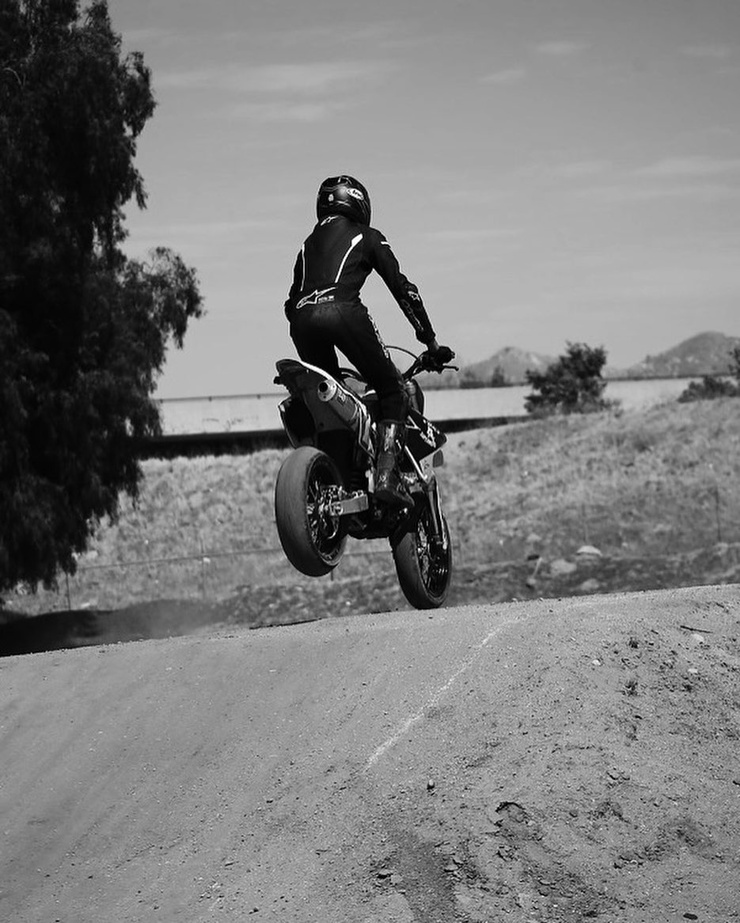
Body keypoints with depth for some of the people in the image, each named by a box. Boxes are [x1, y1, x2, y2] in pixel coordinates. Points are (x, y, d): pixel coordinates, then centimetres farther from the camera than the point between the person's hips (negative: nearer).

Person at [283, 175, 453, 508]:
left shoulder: (308, 244, 34)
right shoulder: (366, 236, 21)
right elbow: (403, 289, 16)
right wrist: (431, 342, 18)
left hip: (301, 318, 5)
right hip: (342, 310, -5)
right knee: (393, 393, 4)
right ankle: (386, 476, -15)